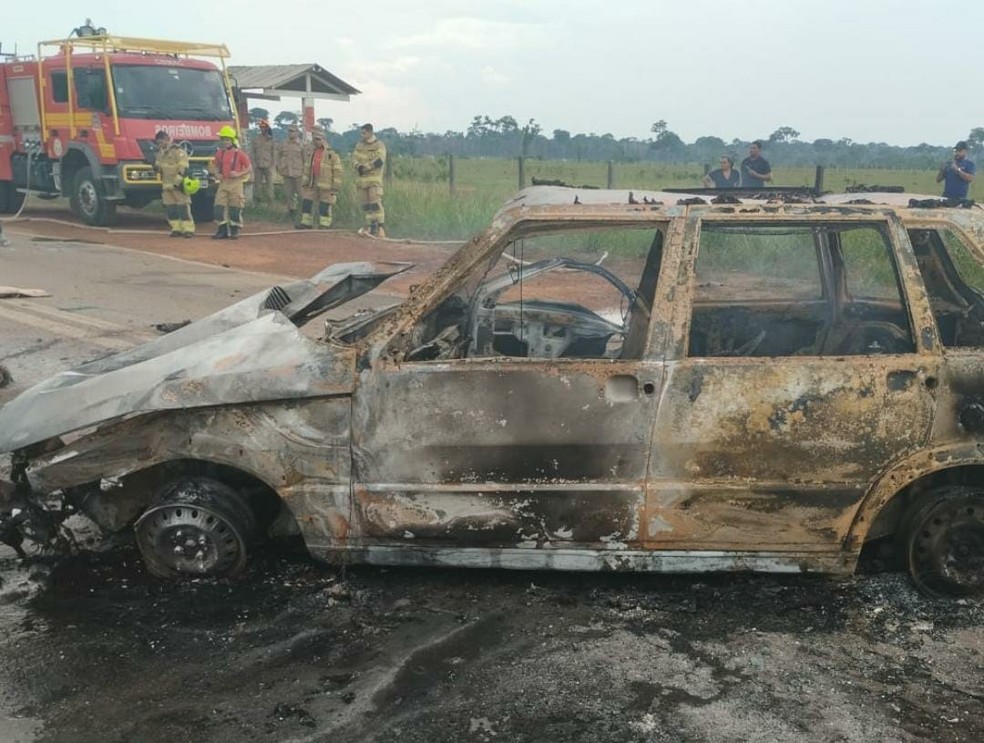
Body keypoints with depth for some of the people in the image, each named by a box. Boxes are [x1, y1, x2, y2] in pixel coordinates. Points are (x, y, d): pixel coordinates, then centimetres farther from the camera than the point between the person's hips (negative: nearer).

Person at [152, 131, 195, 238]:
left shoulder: (178, 151, -8)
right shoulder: (160, 153, 17)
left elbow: (183, 169, -15)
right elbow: (158, 167, 28)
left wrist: (177, 182, -22)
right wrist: (156, 166, 3)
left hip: (178, 185, -8)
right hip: (166, 186, 8)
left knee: (183, 208, -9)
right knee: (170, 208, 5)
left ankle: (188, 229, -8)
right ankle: (176, 228, 12)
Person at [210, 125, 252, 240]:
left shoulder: (239, 153, -5)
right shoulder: (219, 153, 9)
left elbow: (250, 169, -3)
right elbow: (215, 165, 23)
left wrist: (239, 174, -16)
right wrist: (216, 173, 3)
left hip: (236, 183, -4)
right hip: (223, 183, 5)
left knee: (235, 208, 0)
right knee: (219, 206, 0)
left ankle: (234, 230, 10)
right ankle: (222, 230, 8)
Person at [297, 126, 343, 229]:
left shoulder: (331, 153, -7)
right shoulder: (310, 152, 11)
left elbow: (337, 171, -8)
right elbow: (307, 169, 17)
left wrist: (335, 187, -11)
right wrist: (304, 183, 11)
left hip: (326, 185, -6)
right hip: (313, 184, 6)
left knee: (324, 206, -2)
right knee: (307, 203, 5)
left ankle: (324, 225, 6)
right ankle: (306, 223, 14)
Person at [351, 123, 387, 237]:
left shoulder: (379, 145, -3)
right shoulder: (359, 145, 15)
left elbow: (379, 161, -16)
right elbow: (354, 159, 5)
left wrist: (365, 167, -13)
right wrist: (359, 167, -16)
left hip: (374, 179, -6)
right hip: (361, 179, 6)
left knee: (375, 203, -15)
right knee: (365, 205, 6)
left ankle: (380, 228, -15)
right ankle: (371, 227, 12)